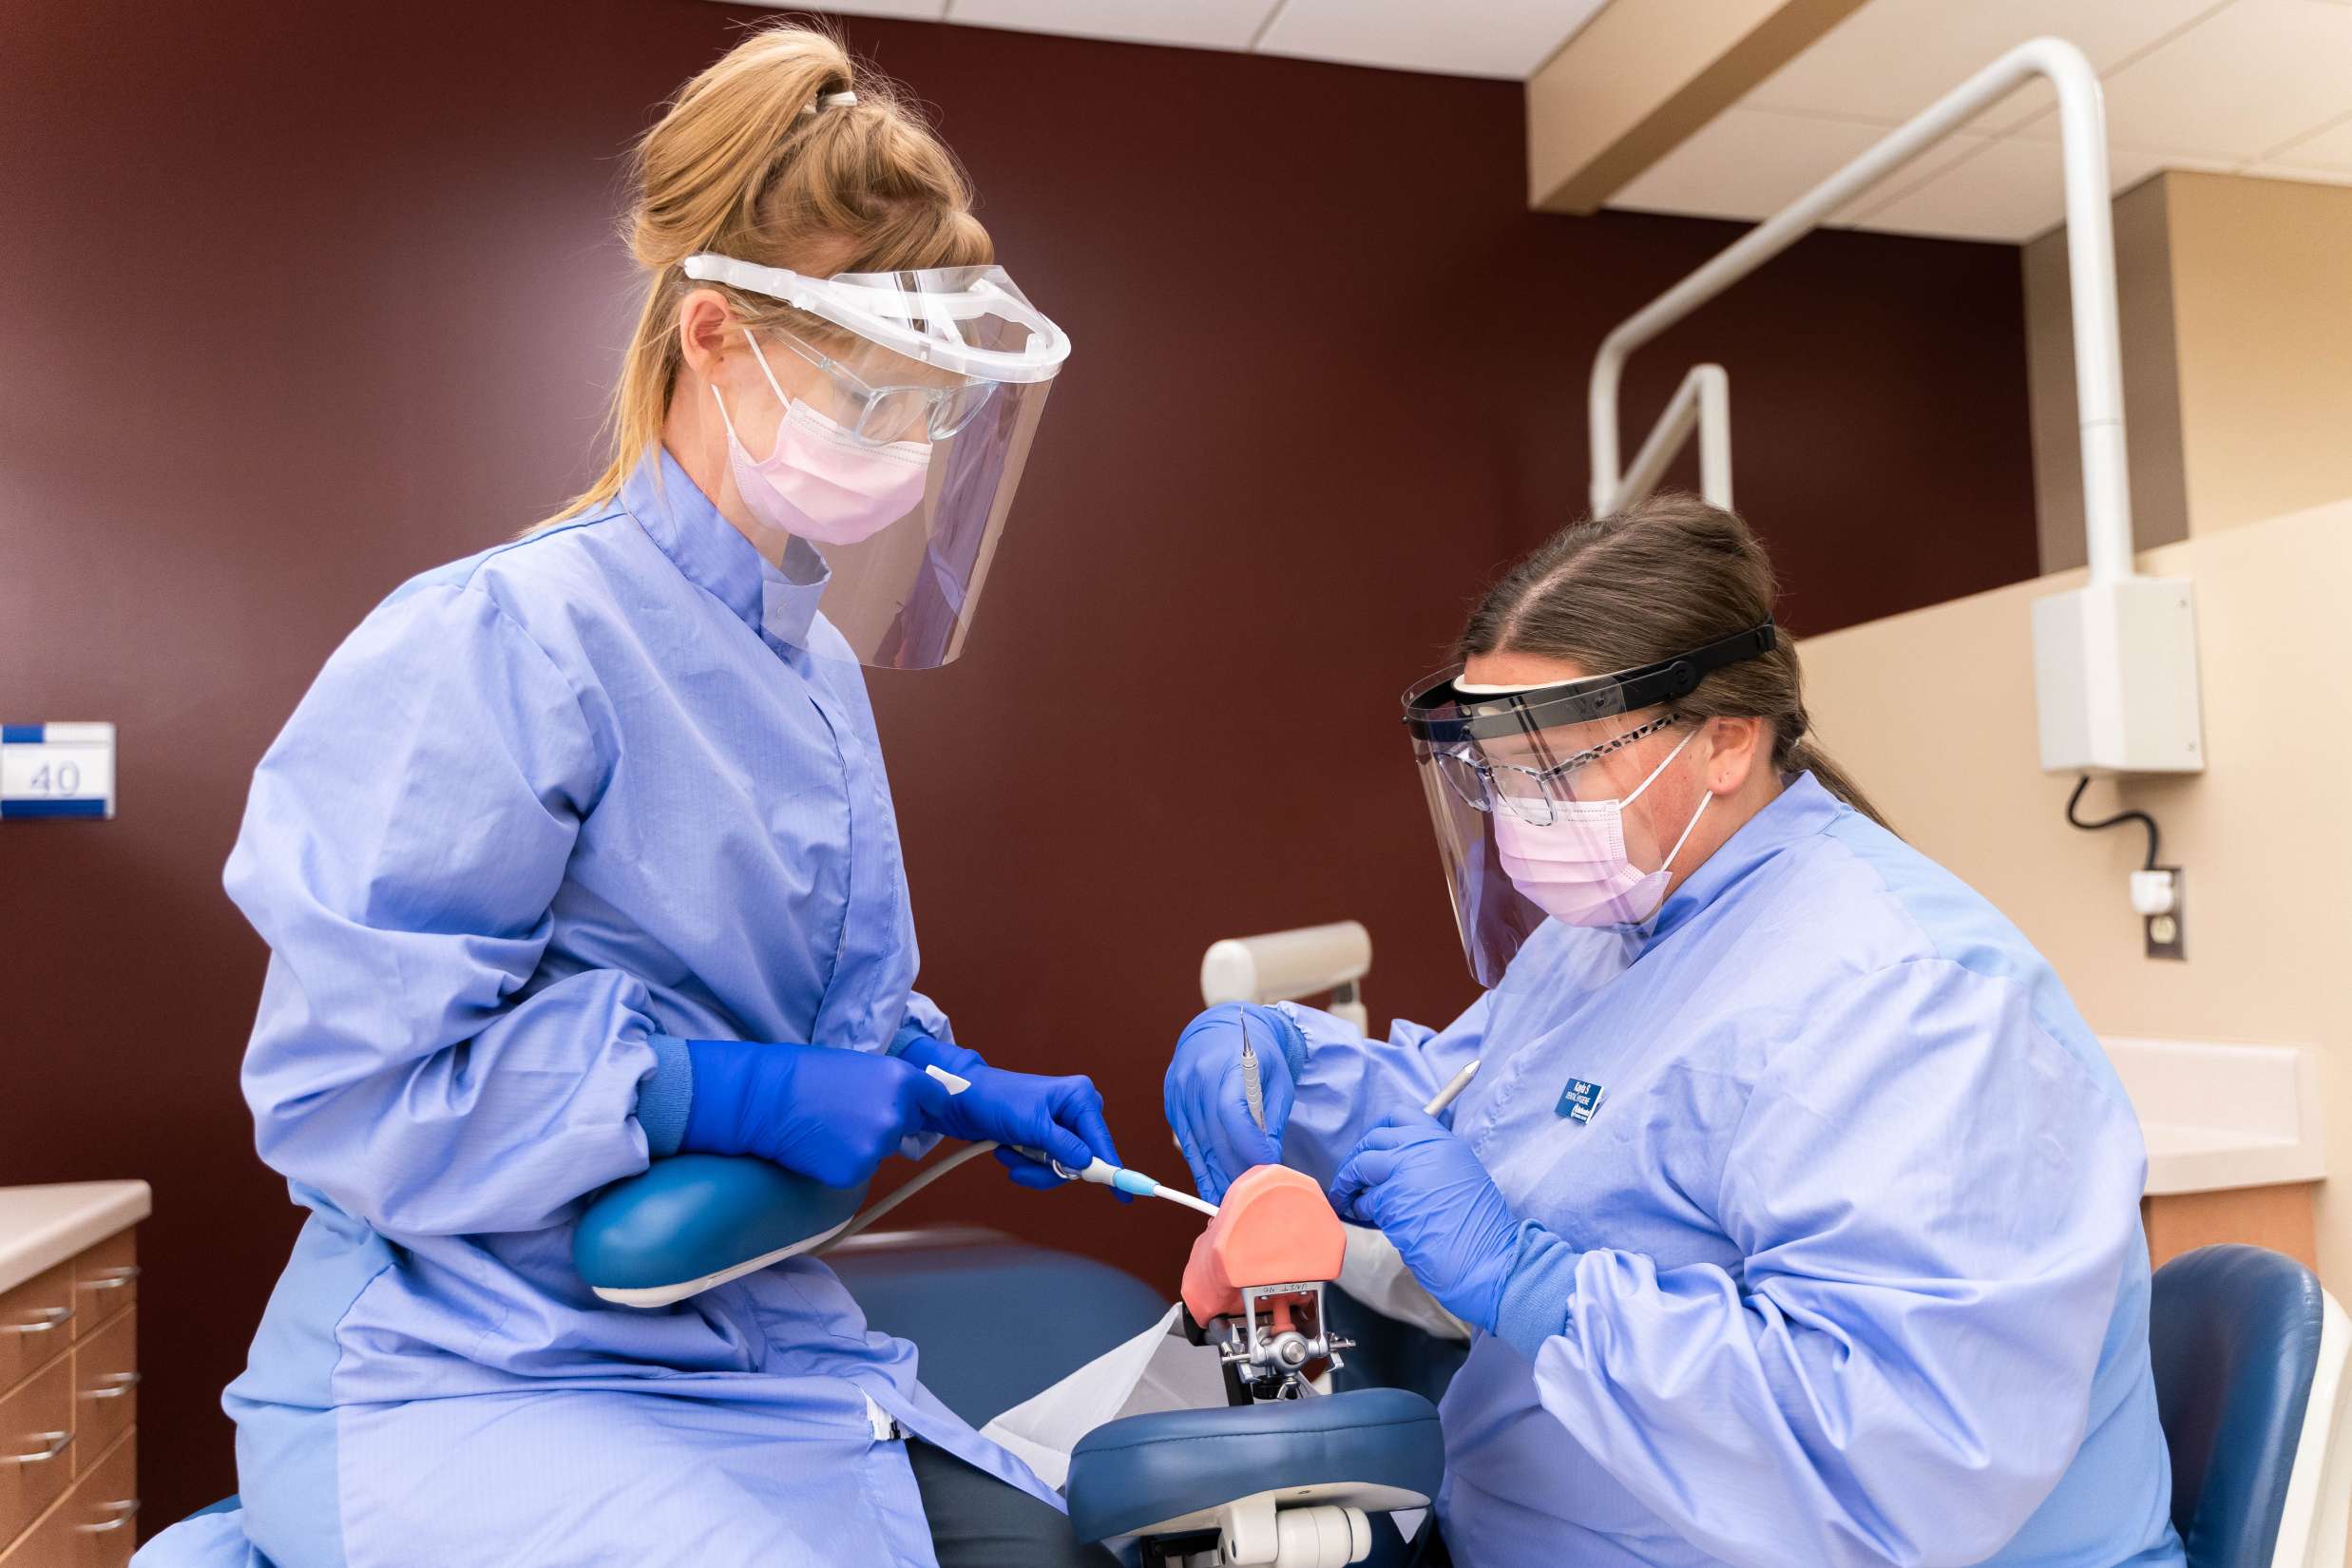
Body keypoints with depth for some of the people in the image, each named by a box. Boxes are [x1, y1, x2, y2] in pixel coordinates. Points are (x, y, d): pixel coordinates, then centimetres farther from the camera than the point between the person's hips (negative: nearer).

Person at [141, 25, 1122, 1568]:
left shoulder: (821, 666, 8)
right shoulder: (499, 642, -17)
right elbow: (340, 1079, -19)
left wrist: (955, 1084, 2)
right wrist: (723, 1094, -23)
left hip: (765, 1345, 7)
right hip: (474, 1375, -7)